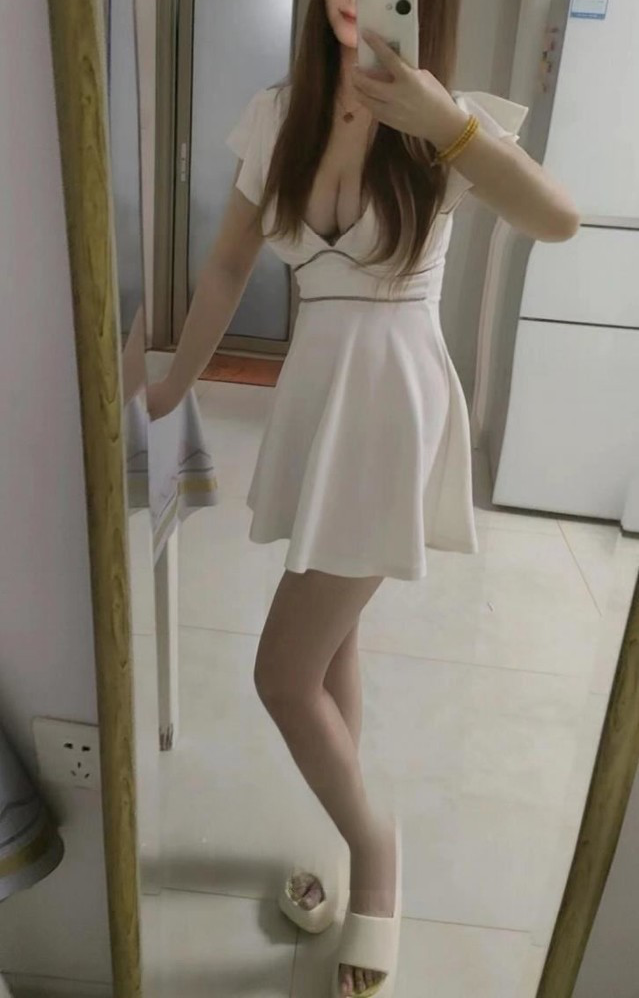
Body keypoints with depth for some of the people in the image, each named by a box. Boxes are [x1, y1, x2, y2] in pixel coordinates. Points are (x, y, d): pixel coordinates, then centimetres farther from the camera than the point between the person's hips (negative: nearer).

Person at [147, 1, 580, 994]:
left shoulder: (451, 120, -6)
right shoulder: (278, 116, 6)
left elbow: (559, 220, -22)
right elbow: (229, 263, 11)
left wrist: (445, 122, -32)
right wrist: (172, 386, 12)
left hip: (392, 408, -6)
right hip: (312, 393, 6)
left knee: (284, 672, -5)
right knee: (329, 637, 16)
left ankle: (370, 842, 24)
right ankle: (361, 842, 38)